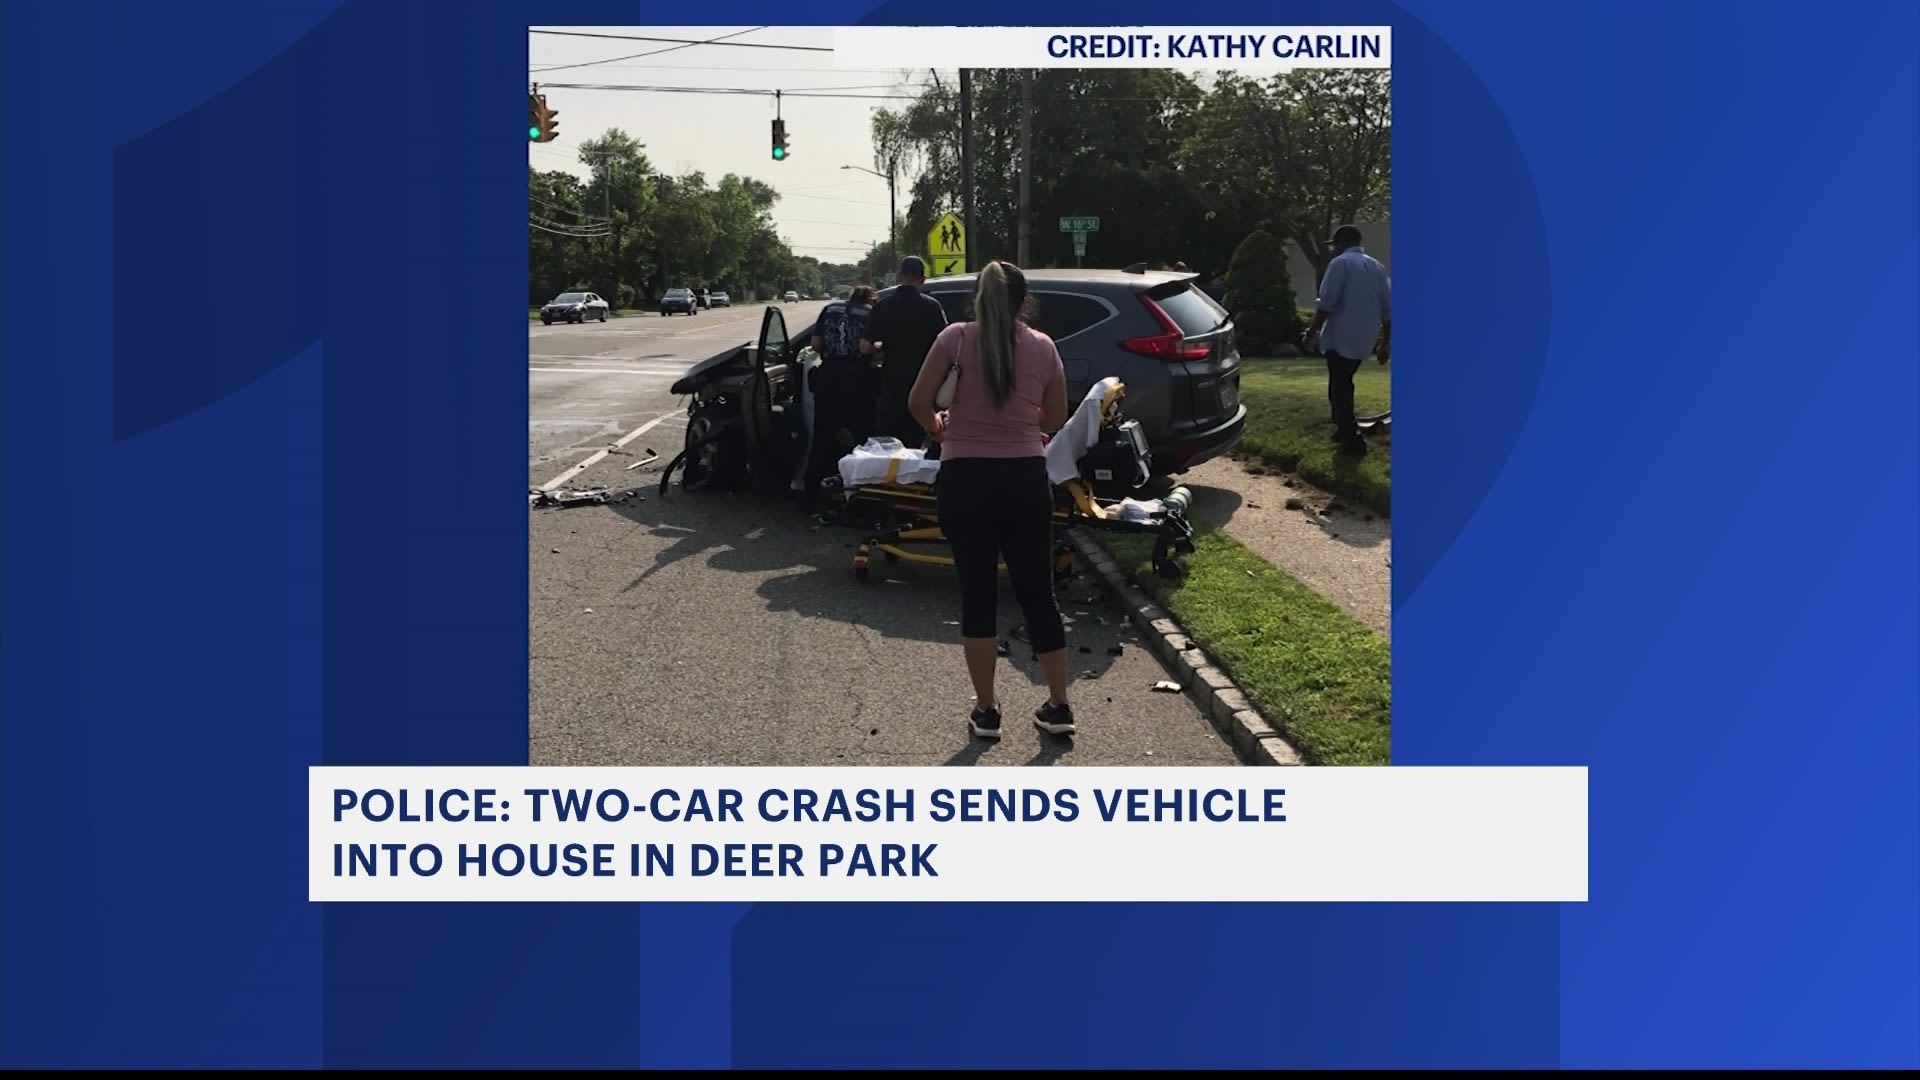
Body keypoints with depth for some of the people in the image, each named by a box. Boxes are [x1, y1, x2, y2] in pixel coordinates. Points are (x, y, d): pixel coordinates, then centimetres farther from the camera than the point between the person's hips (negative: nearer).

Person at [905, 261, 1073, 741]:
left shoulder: (957, 337, -5)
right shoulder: (1043, 346, 2)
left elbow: (918, 401, -8)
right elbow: (1054, 419, 11)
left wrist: (938, 426, 13)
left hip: (966, 477, -2)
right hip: (1025, 476, 2)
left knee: (978, 591, 7)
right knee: (1037, 590, 11)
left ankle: (986, 710, 11)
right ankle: (1058, 706, 15)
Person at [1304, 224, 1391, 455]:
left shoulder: (1341, 263, -8)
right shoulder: (1377, 267, 14)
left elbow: (1327, 303, -16)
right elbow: (1387, 309, 13)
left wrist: (1313, 332, -9)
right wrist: (1386, 342, 18)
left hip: (1341, 337, -7)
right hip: (1363, 339, 7)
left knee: (1339, 388, -2)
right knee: (1344, 383, 22)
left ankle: (1352, 440, -5)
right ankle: (1346, 428, 27)